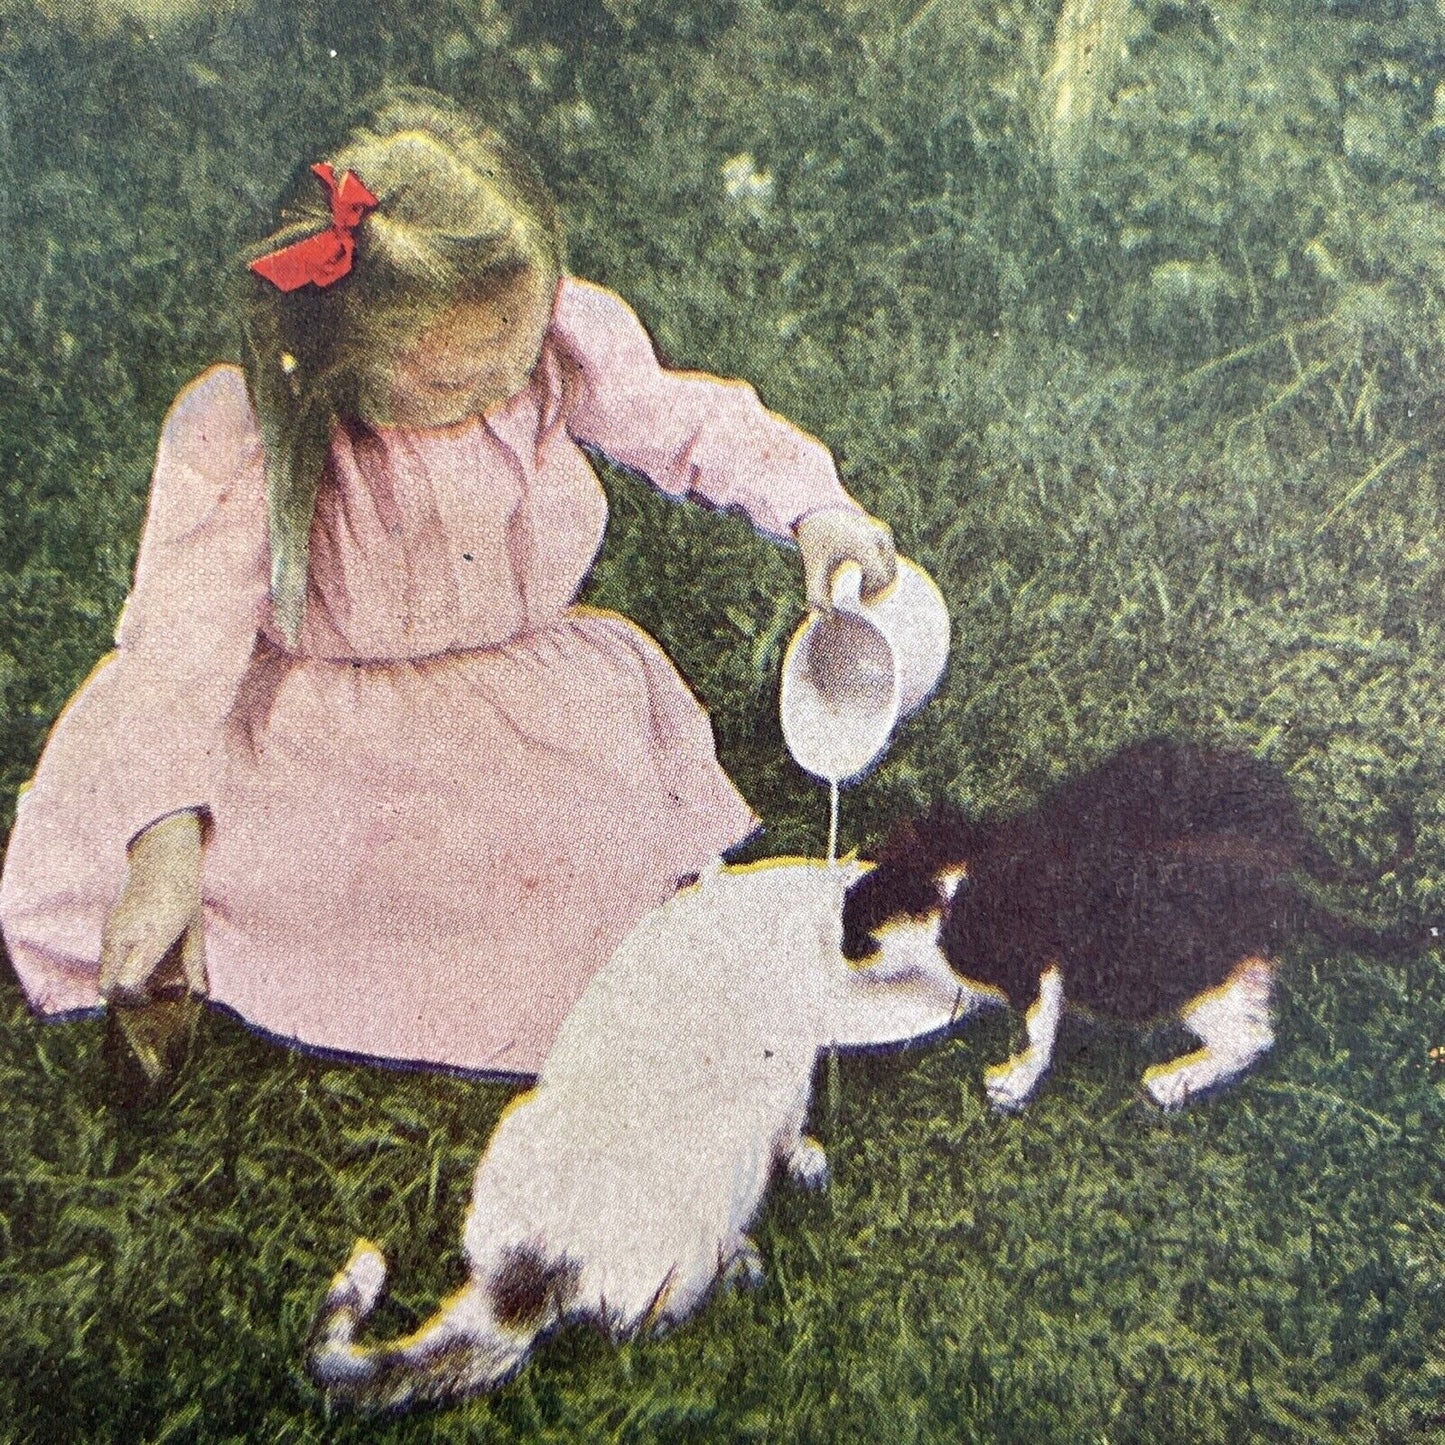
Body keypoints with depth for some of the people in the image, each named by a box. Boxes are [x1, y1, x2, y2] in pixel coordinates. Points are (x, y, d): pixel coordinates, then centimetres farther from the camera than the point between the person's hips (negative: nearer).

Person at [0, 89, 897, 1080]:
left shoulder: (566, 334, -16)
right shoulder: (238, 434, -25)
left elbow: (685, 422, 3)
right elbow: (184, 634, -24)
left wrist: (812, 507, -11)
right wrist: (167, 839, -34)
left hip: (527, 692, 2)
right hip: (304, 720, -1)